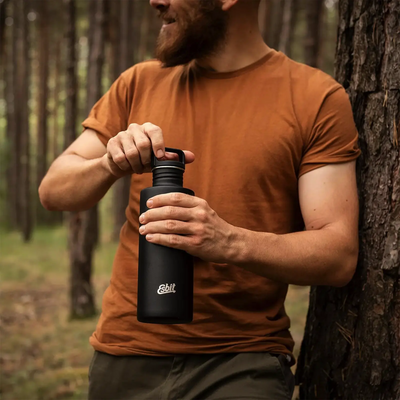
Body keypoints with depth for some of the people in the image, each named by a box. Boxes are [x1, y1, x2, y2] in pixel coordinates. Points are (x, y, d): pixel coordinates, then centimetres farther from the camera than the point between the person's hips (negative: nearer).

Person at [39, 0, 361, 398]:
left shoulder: (315, 98, -4)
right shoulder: (139, 83, 8)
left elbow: (340, 254, -9)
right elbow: (52, 192, 8)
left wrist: (233, 243, -26)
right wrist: (109, 166, -14)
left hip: (243, 362, -3)